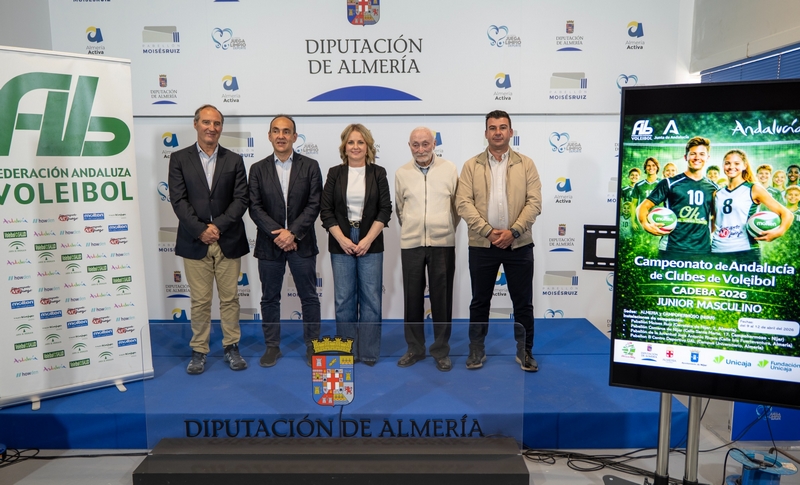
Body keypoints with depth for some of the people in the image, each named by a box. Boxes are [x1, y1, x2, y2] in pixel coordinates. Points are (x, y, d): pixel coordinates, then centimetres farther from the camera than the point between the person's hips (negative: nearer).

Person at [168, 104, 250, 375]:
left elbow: (241, 199, -1)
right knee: (199, 301, 6)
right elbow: (178, 200, -4)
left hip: (228, 241, 1)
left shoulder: (234, 160, 7)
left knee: (230, 298, 8)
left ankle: (231, 347, 21)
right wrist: (200, 230, -13)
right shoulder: (179, 159, 4)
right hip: (195, 242, -1)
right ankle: (198, 351, 18)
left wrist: (218, 225, -12)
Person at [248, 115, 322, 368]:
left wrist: (293, 232, -15)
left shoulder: (310, 166, 1)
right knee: (270, 298, 10)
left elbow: (314, 204, -6)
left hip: (302, 243, -1)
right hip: (269, 244, 1)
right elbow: (255, 207, -2)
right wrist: (277, 233, -14)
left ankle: (312, 345, 21)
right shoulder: (258, 169, 5)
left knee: (309, 297, 7)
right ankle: (272, 346, 25)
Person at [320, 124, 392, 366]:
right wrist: (343, 240, -9)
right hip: (341, 244, 1)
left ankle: (368, 353, 13)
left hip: (370, 244, 0)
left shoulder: (378, 173, 4)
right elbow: (326, 211, 2)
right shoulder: (335, 173, 5)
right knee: (344, 300, 5)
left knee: (371, 299, 2)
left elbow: (385, 210, -1)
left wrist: (367, 240, -10)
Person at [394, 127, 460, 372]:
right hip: (411, 243, 1)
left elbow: (457, 204, 8)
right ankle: (414, 348, 23)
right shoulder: (401, 173, 4)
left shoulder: (450, 169, 0)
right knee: (412, 297, 8)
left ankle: (441, 350, 18)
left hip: (442, 243, -1)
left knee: (441, 298, 4)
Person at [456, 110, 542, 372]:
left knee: (523, 303, 8)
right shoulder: (471, 166, 5)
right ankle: (477, 350, 23)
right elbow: (464, 203, -6)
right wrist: (488, 231, -15)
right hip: (482, 245, 0)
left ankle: (524, 351, 23)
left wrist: (513, 231, -15)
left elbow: (534, 202, -2)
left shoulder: (526, 164, 6)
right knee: (480, 301, 9)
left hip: (519, 244, 0)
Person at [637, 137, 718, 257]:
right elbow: (643, 207, -1)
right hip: (671, 250, -3)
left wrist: (713, 235, 6)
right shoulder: (670, 184, 2)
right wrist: (645, 224, -21)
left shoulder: (713, 188, 13)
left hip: (703, 250, 4)